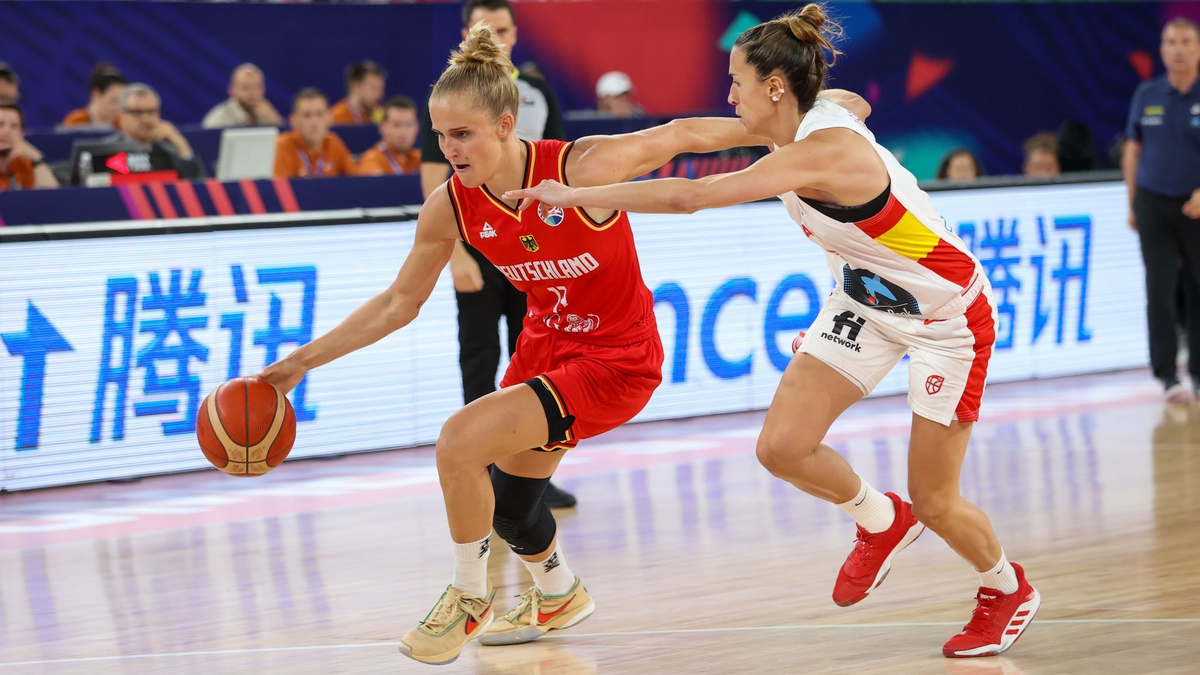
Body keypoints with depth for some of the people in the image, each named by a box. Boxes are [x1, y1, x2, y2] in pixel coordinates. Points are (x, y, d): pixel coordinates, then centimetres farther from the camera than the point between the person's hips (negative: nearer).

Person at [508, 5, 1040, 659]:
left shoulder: (826, 152, -34)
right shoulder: (802, 137, -6)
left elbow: (689, 196, -38)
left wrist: (576, 194, -33)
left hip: (948, 316, -8)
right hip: (867, 299, 8)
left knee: (934, 501, 0)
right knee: (781, 446, -6)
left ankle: (1008, 589, 30)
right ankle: (880, 522, 23)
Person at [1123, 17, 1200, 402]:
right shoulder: (1146, 95, 5)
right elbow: (1132, 151, 11)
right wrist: (1132, 204, 9)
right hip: (1153, 204, 1)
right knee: (1160, 291, -5)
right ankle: (1167, 375, -3)